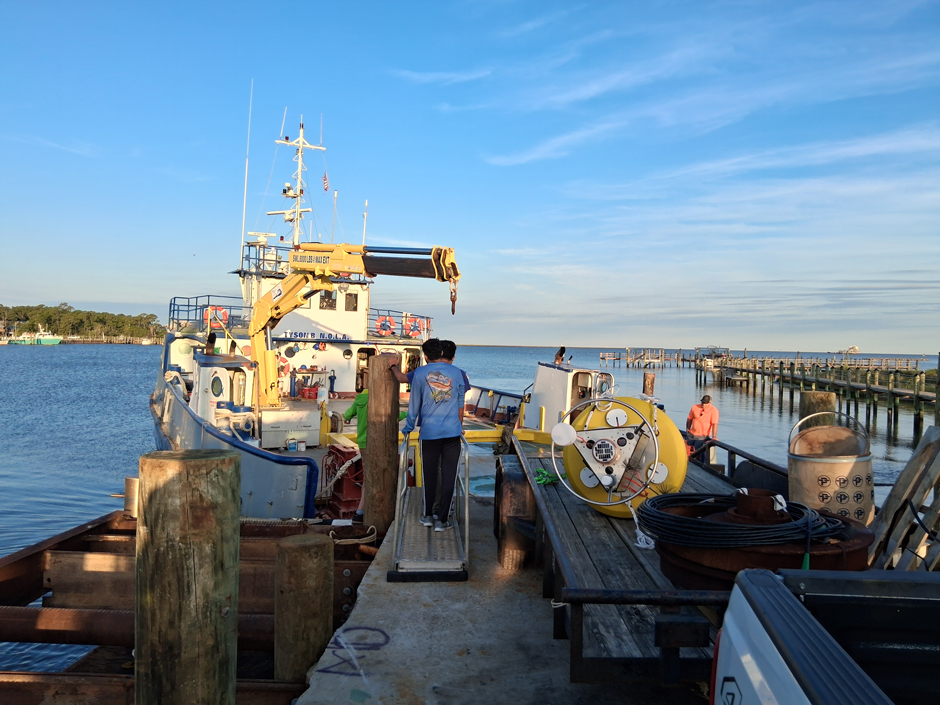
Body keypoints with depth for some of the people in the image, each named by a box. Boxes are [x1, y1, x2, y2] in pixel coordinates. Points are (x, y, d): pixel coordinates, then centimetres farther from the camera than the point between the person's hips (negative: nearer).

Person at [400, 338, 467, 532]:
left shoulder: (420, 374, 1)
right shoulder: (457, 372, 4)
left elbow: (414, 404, 7)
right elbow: (460, 405, 12)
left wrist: (408, 428, 19)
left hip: (429, 432, 0)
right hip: (452, 432, 0)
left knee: (429, 475, 12)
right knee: (448, 476, 4)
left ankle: (427, 516, 24)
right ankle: (442, 520, 7)